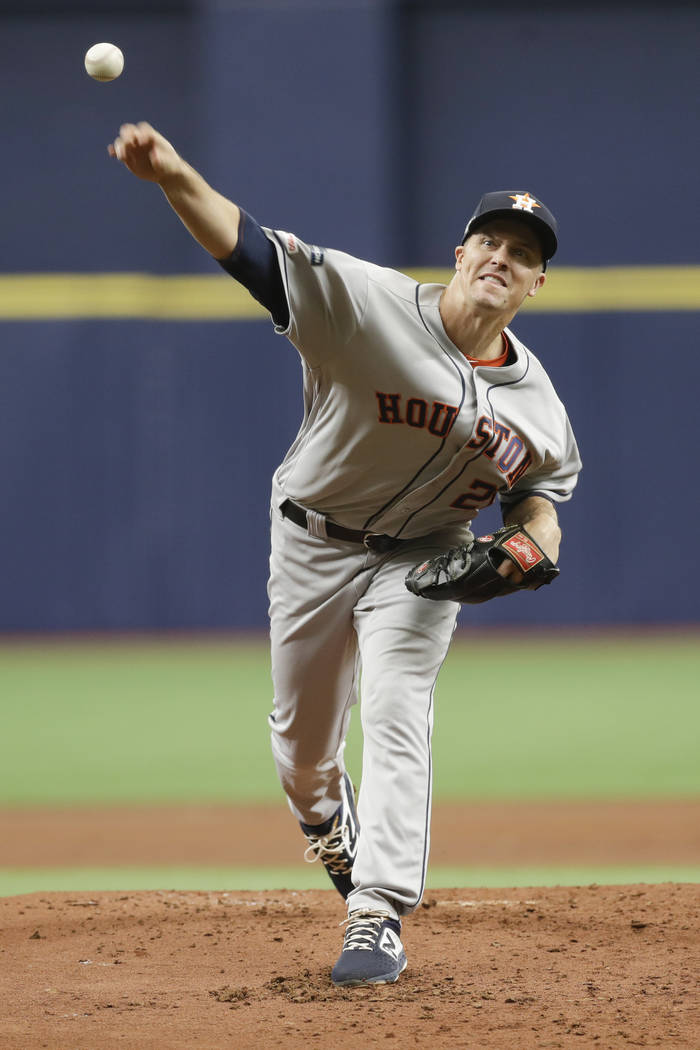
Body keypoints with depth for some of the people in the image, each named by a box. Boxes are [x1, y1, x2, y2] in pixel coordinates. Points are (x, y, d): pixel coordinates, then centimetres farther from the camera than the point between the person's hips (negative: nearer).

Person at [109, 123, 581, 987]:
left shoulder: (536, 399, -6)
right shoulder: (369, 302, -21)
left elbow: (542, 484, 10)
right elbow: (252, 249, -30)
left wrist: (536, 537, -15)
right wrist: (175, 178, -47)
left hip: (422, 559, 1)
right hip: (315, 544, -1)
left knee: (396, 717, -16)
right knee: (301, 732, 12)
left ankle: (378, 916, -17)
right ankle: (327, 825, 48)